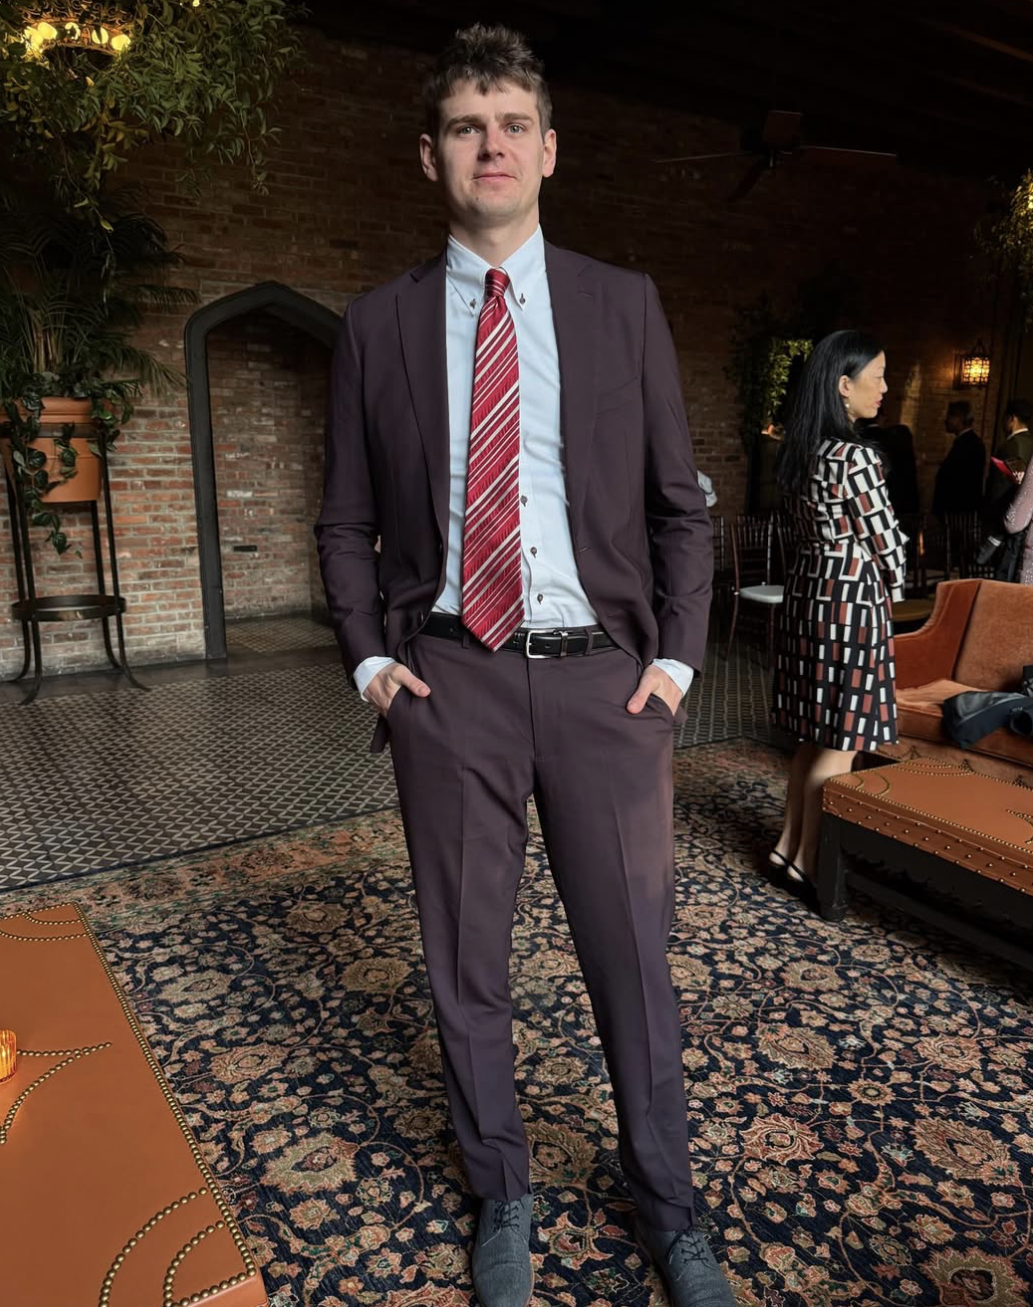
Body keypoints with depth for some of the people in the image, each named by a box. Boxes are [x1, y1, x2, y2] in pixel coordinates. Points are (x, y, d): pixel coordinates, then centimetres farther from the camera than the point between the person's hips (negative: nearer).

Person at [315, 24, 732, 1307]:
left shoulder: (624, 306, 6)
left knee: (633, 956, 10)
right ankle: (501, 1198, 37)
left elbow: (681, 505, 8)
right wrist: (370, 658, -1)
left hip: (604, 676, 0)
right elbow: (347, 523, 10)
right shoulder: (376, 325, 7)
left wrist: (675, 657, -1)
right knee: (464, 961, 11)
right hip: (448, 682, 1)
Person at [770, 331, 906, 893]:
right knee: (840, 744, 3)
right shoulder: (856, 457, -18)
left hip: (807, 592, 9)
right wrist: (891, 592, 7)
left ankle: (788, 845, 26)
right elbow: (887, 544, -13)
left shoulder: (798, 452, 7)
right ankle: (807, 863, 14)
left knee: (816, 734, 17)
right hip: (851, 600, -8)